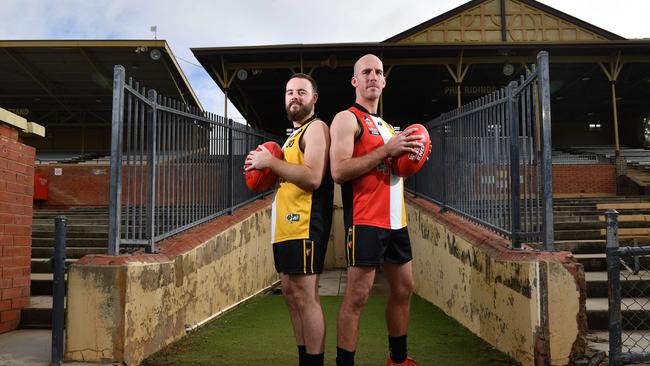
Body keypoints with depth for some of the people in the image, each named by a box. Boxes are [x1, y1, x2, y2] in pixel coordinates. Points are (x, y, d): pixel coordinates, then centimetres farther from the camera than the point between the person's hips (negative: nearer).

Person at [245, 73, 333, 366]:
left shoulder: (316, 128, -6)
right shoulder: (294, 135, 22)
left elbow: (313, 178, -20)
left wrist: (270, 161, -13)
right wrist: (264, 170, 11)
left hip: (304, 224, -10)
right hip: (285, 226, 10)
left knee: (305, 297, -9)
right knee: (291, 295, 13)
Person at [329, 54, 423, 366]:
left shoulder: (386, 126, 21)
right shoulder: (347, 119, -5)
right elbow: (339, 171, -18)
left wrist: (407, 156, 6)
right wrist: (387, 150, -18)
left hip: (395, 220, 9)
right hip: (365, 220, -9)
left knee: (403, 288, 15)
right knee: (357, 295, -7)